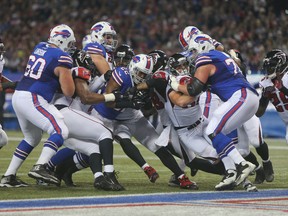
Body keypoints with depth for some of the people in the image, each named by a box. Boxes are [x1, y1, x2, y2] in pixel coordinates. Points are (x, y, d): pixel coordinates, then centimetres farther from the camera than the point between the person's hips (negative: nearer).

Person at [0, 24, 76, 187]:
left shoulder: (40, 47, 12)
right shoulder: (62, 58, -9)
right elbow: (69, 92, -7)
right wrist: (72, 76, 11)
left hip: (19, 96, 9)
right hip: (33, 100, -9)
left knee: (32, 137, 22)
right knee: (61, 131, -10)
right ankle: (40, 167, -26)